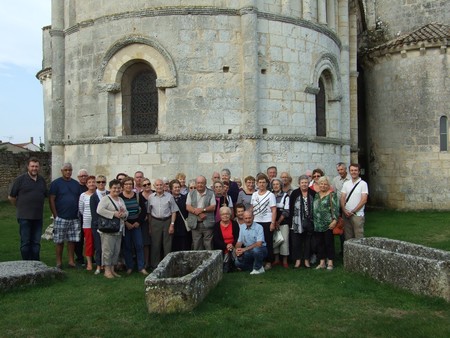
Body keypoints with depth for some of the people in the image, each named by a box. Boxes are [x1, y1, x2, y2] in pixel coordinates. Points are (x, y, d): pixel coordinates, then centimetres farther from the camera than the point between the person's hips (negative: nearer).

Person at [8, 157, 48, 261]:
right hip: (25, 217, -4)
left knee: (36, 243, 10)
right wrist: (20, 207, 7)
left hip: (38, 217, 4)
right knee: (25, 242, 1)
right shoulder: (20, 179, -3)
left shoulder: (42, 180, 10)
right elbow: (11, 197, 1)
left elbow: (45, 196, 21)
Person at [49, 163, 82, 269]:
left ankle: (71, 261, 14)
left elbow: (80, 199, 16)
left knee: (72, 240, 6)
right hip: (60, 218, -4)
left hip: (74, 218, 4)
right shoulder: (56, 183, -1)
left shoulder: (76, 184, 12)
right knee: (59, 241, 2)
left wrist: (79, 213, 8)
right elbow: (51, 199, -4)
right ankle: (59, 262, 11)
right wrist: (55, 215, -9)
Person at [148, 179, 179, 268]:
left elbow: (174, 211, 1)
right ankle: (155, 265, 17)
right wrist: (149, 226, 5)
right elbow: (149, 212, 9)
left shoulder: (169, 196, 0)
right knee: (155, 245, 6)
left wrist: (172, 224, -6)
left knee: (167, 245, 3)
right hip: (155, 222, 1)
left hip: (167, 221, -1)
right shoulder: (151, 197, 5)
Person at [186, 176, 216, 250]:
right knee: (196, 245, 5)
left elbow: (213, 207, -2)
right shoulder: (191, 193, 9)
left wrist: (203, 209, -16)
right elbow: (188, 207, 1)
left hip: (207, 223, -2)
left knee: (209, 246, -1)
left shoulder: (210, 193, 5)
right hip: (195, 223, 2)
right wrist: (198, 213, -12)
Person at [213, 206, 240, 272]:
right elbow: (216, 239, -5)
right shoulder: (216, 225, 4)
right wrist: (226, 246, -20)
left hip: (233, 247, 2)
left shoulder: (234, 224, 6)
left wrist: (232, 245, -21)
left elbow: (237, 237, -1)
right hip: (221, 249, -2)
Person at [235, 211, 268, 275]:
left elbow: (259, 244, -22)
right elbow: (239, 242, 4)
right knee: (238, 262, -19)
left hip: (261, 250, -4)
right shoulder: (241, 227, 3)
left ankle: (258, 268, -11)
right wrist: (238, 249, -20)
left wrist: (245, 249, -28)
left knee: (256, 249, -38)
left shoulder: (259, 227, -14)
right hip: (248, 251, 5)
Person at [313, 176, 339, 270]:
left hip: (328, 224, -5)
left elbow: (335, 208, -8)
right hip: (317, 224, 5)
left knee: (329, 243, 2)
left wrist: (334, 220, -16)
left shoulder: (332, 195, -2)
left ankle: (330, 262, 11)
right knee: (319, 243, 9)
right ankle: (322, 262, 18)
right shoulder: (316, 195, 13)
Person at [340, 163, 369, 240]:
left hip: (357, 215, -4)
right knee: (348, 237, 9)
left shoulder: (363, 184, -3)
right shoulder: (346, 184, 11)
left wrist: (353, 211, -11)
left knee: (358, 237, -4)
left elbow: (364, 200, -9)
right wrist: (344, 210, -9)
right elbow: (342, 198, 8)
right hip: (346, 215, 4)